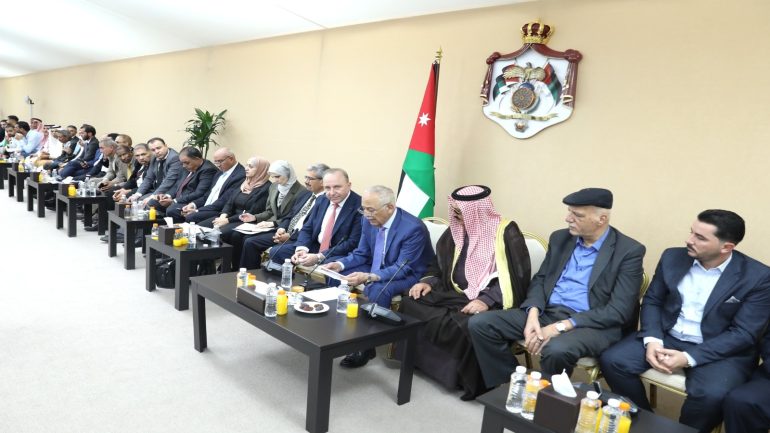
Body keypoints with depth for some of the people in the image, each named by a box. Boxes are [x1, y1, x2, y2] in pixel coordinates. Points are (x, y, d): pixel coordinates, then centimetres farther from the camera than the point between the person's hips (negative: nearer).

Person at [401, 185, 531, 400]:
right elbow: (440, 263, 19)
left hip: (492, 303, -6)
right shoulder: (456, 230, 8)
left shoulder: (507, 234, -10)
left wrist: (486, 300, -27)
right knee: (411, 303, -14)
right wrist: (428, 281, -1)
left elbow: (516, 277, -16)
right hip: (457, 296, 6)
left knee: (467, 325, -36)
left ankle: (473, 379, -10)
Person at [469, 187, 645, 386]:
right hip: (546, 312, 6)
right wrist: (533, 314, -10)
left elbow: (619, 311, -13)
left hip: (593, 324, -5)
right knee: (480, 323, -12)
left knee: (557, 349, -39)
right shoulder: (560, 238, 10)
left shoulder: (629, 251, -7)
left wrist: (561, 327, -21)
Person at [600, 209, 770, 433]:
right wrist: (652, 340, -14)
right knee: (612, 360, -16)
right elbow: (652, 301, 6)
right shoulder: (672, 257, 1)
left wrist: (688, 357, -23)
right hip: (666, 338, 4)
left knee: (711, 395, -33)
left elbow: (743, 334, -13)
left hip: (721, 350, -3)